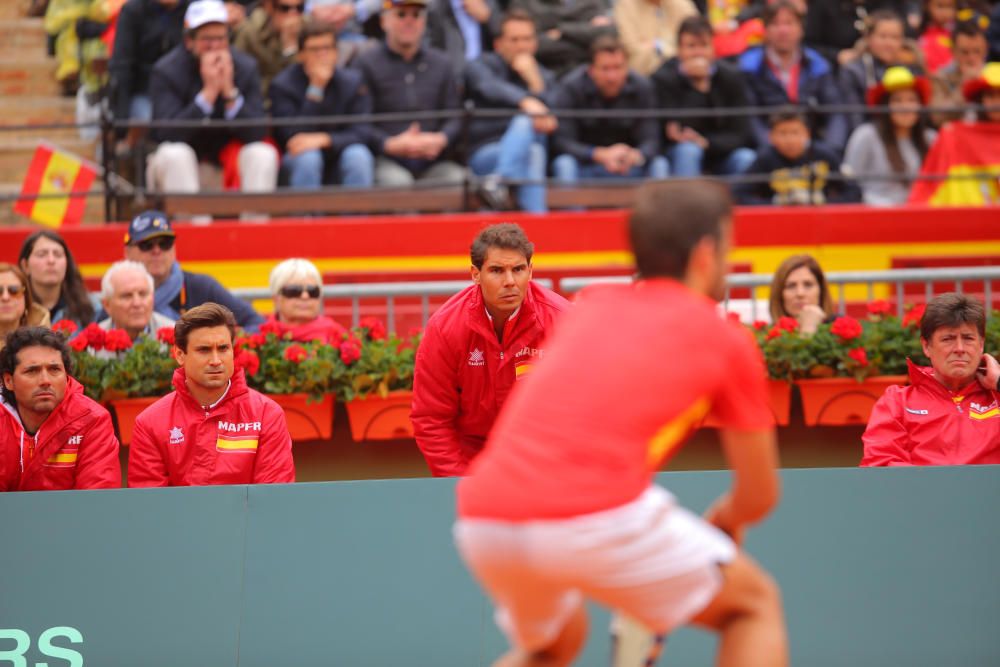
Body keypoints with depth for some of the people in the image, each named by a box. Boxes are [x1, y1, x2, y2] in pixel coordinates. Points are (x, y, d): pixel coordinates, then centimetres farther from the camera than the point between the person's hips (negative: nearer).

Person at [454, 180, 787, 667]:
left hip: (483, 522, 5)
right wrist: (726, 522, 42)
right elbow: (760, 496, 20)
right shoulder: (727, 340, 13)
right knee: (755, 605, 18)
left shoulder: (590, 305, 25)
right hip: (599, 518, -5)